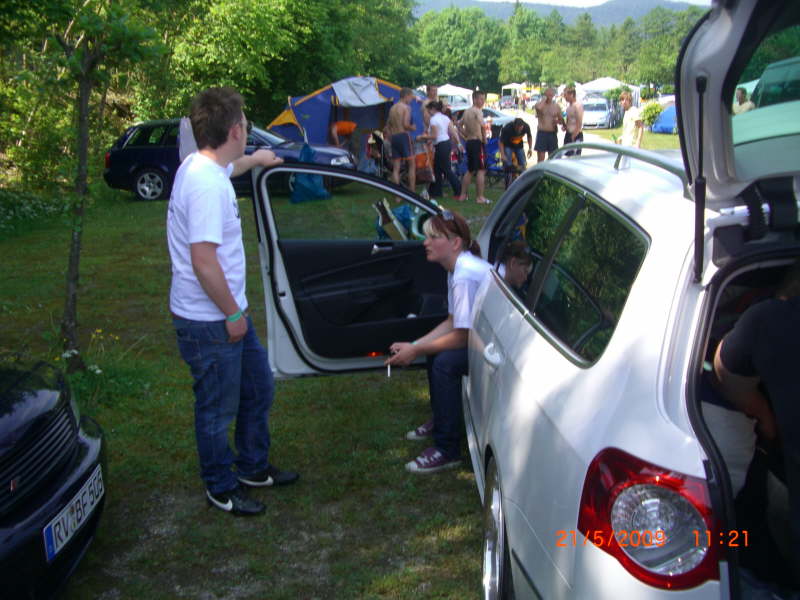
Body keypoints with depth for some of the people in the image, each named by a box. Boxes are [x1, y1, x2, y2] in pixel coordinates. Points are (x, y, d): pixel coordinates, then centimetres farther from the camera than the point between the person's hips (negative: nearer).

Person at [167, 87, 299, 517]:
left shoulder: (199, 164, 5)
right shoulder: (208, 187, -27)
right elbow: (203, 261, -28)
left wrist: (254, 160, 50)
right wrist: (232, 314, -19)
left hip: (226, 311, 10)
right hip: (208, 321, -10)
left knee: (257, 388, 22)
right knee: (218, 409, 8)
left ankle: (253, 467, 40)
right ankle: (221, 489, 28)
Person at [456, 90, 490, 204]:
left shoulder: (467, 111, 14)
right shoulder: (477, 111, -12)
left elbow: (460, 125, 23)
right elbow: (483, 126, -25)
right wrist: (484, 138, -12)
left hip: (469, 142, 9)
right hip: (478, 142, -9)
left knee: (470, 170, 18)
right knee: (481, 170, -7)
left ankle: (462, 195, 19)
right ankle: (480, 197, -9)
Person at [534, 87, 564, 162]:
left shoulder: (556, 106, 9)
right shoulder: (540, 104, 1)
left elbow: (561, 120, 15)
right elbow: (538, 108, -27)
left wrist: (558, 121, -8)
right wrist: (544, 99, -12)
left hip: (553, 134, 3)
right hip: (541, 133, -3)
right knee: (540, 158, -4)